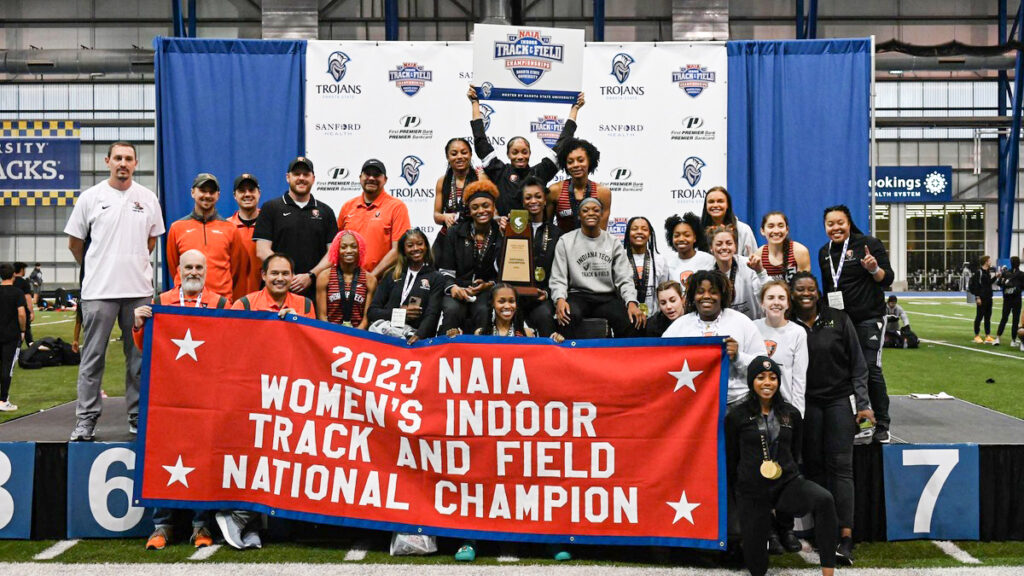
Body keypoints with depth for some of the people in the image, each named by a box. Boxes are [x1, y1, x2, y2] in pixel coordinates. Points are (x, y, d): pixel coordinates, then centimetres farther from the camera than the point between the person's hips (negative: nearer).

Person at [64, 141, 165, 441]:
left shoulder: (148, 198, 7)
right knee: (92, 356, 1)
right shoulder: (91, 197, 1)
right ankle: (86, 419, 7)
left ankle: (138, 416, 17)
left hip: (139, 289, 2)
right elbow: (74, 242, 8)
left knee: (139, 357, 8)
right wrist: (95, 269, 13)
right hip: (98, 290, -2)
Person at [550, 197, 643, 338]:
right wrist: (560, 299, -19)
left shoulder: (614, 243, 13)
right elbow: (558, 280, 4)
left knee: (633, 319, -27)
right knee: (570, 315, -37)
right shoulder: (566, 241, 8)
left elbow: (624, 279, 7)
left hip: (608, 297, 2)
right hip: (578, 296, -2)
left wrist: (632, 302, -13)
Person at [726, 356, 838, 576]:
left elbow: (795, 453, 15)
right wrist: (738, 493, 11)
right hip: (752, 492, -1)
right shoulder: (736, 417, -4)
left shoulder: (791, 414, 4)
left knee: (824, 500, -33)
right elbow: (730, 460, 5)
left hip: (787, 483, 2)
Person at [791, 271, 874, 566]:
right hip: (806, 404, 1)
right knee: (814, 465, 3)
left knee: (840, 465, -8)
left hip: (840, 400, -1)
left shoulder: (839, 320, 2)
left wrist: (863, 404, -1)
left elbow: (858, 365, 4)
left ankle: (846, 539, -14)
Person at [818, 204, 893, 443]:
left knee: (870, 369, -8)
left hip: (868, 318, -5)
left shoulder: (868, 244, -5)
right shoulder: (825, 252, 12)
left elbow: (887, 279, -6)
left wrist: (874, 268, -25)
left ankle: (882, 426, 1)